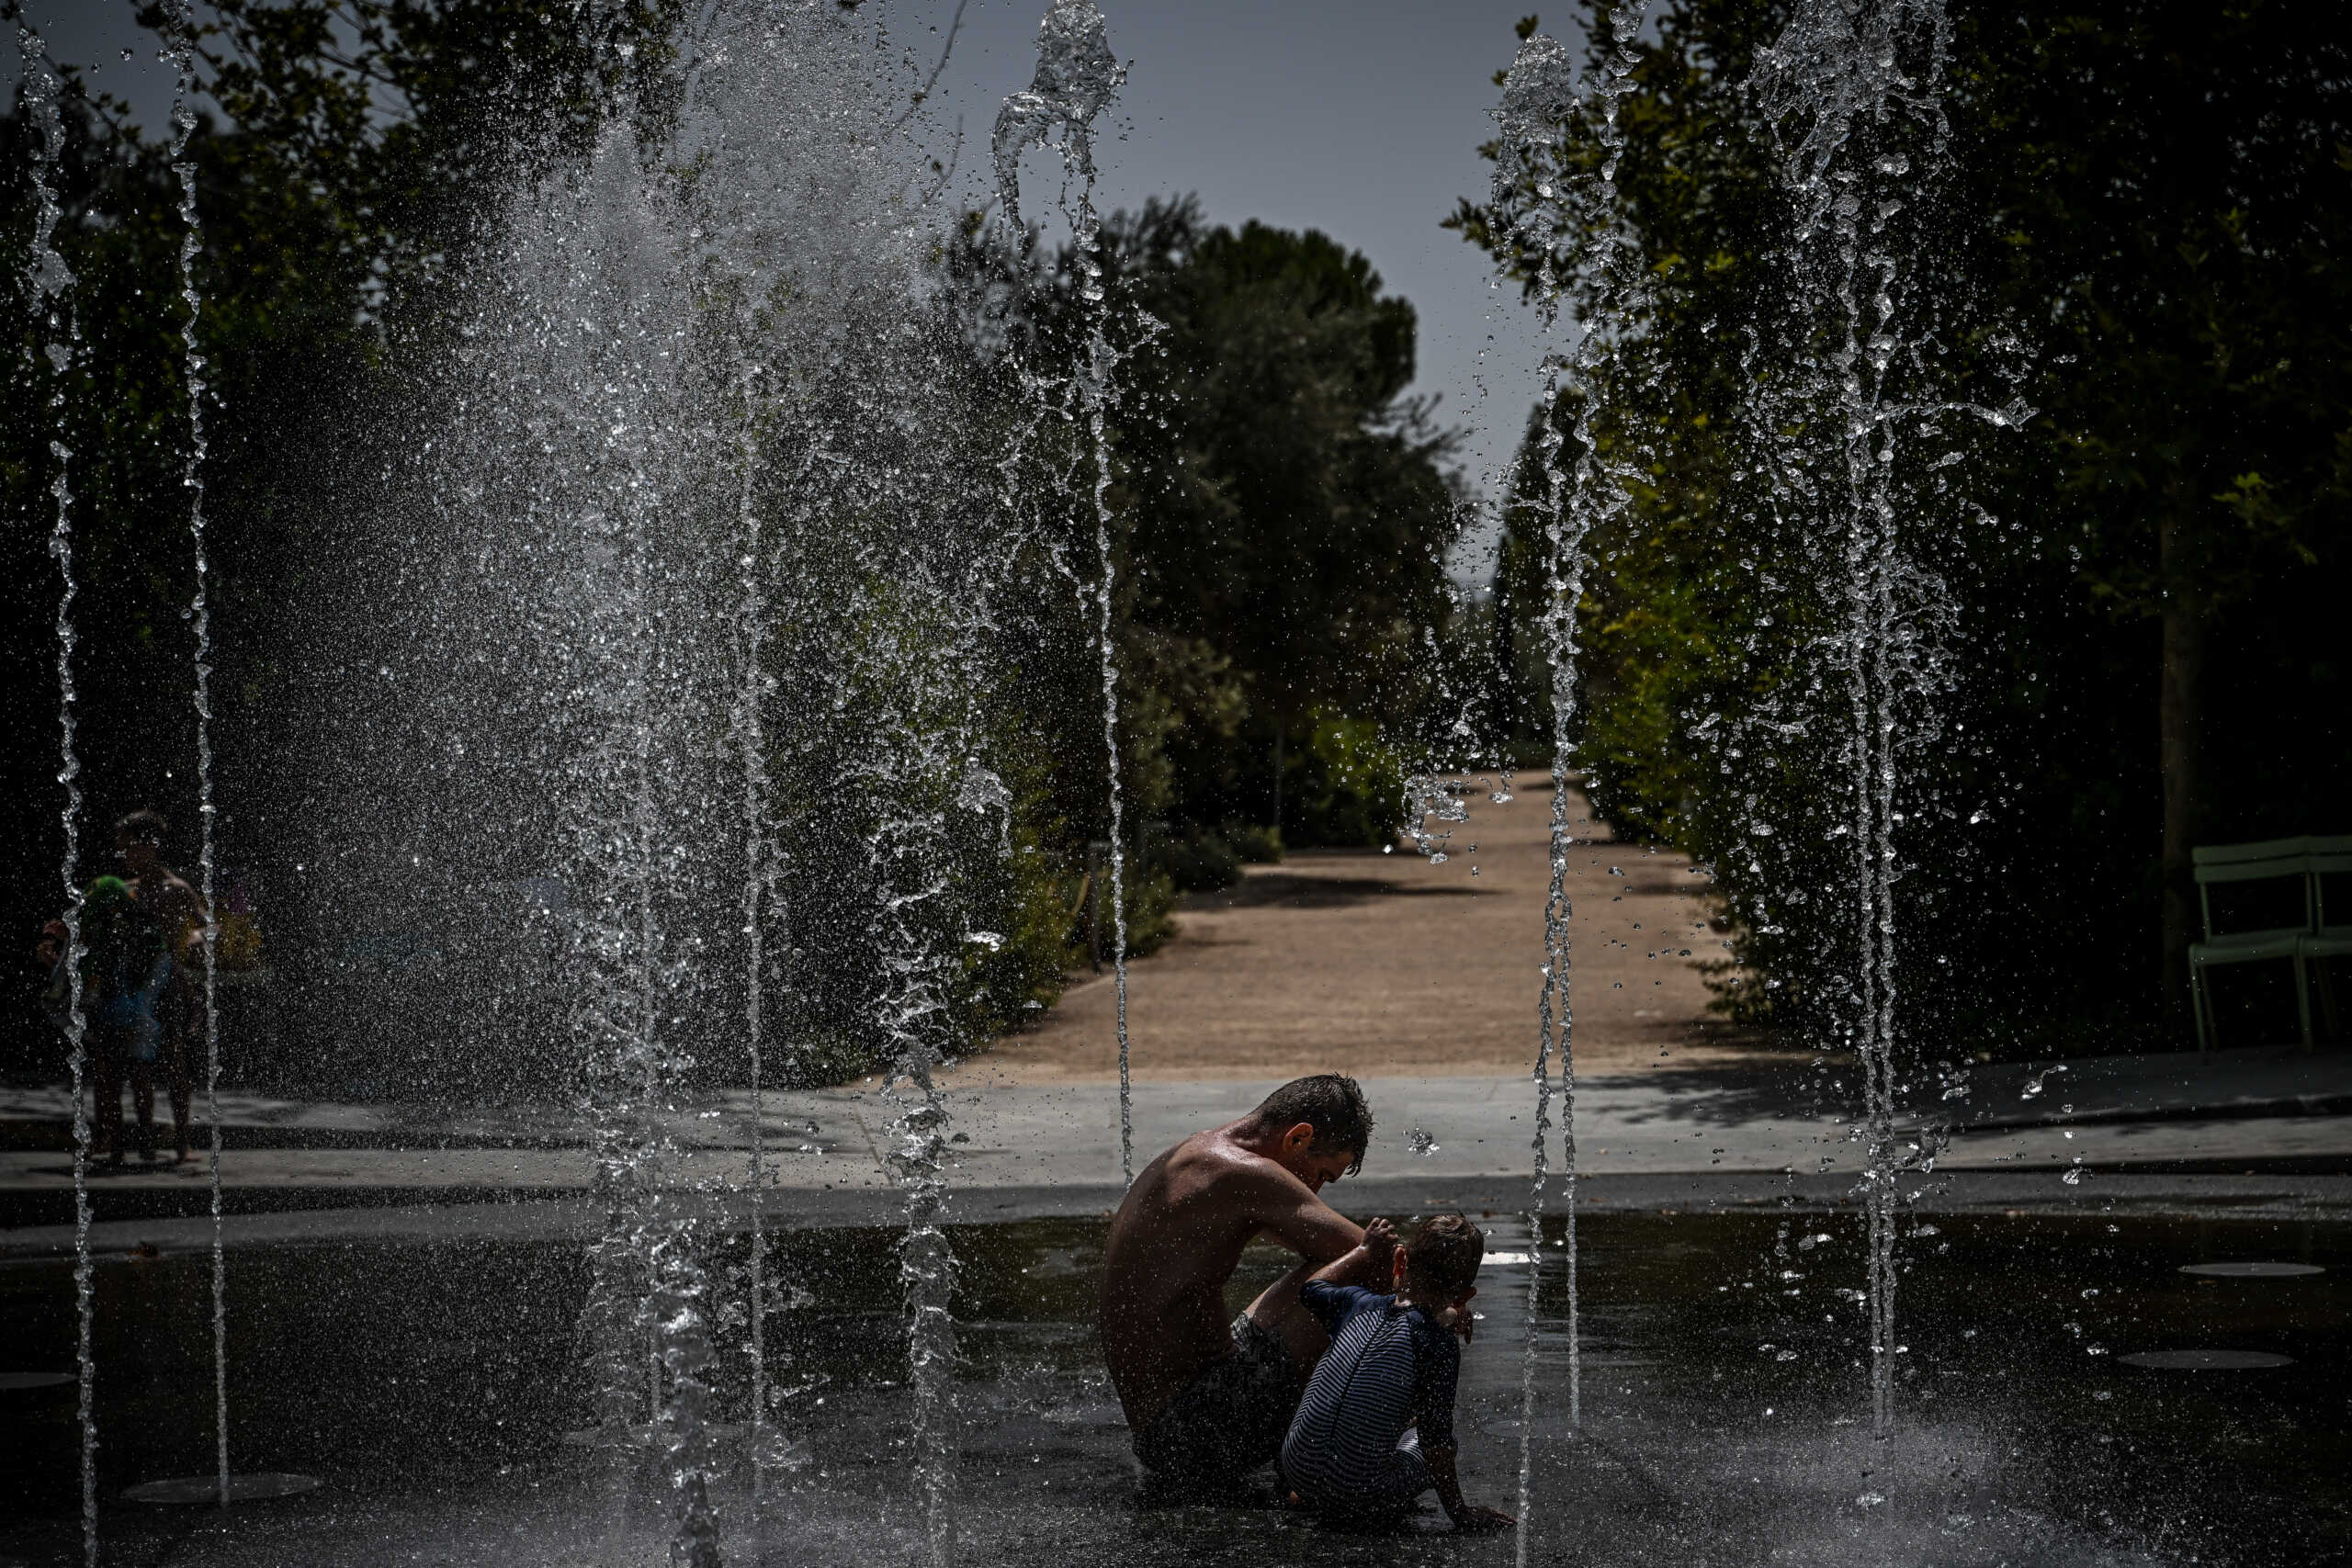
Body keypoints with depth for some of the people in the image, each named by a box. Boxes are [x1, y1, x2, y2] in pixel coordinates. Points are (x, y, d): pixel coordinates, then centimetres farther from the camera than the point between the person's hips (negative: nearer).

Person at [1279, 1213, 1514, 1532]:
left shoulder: (1360, 1305, 2)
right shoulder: (1438, 1343, -13)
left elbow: (1312, 1288, 26)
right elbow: (1435, 1438, -10)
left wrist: (1365, 1253, 37)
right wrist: (1460, 1514, 0)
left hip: (1297, 1475, 4)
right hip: (1362, 1501, -4)